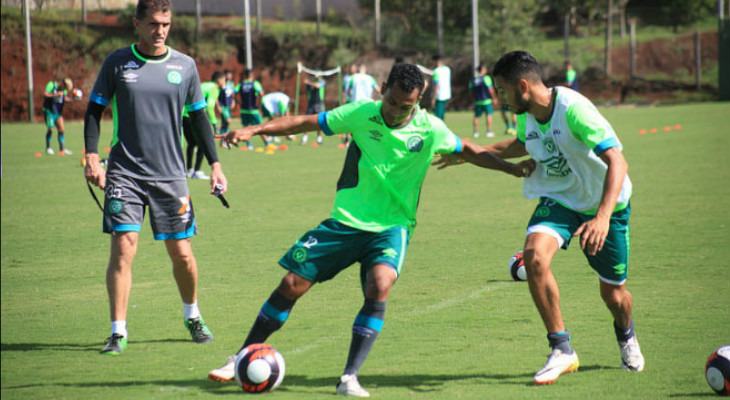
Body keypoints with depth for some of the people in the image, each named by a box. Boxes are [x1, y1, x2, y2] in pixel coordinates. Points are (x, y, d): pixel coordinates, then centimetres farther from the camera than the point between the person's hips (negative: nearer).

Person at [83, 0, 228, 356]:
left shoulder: (184, 66, 4)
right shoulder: (117, 62, 1)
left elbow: (198, 117, 12)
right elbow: (94, 110, 6)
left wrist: (215, 164, 7)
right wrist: (91, 157, -6)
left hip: (170, 175, 1)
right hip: (124, 173, -1)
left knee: (182, 253, 4)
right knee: (123, 248, -11)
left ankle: (192, 317, 30)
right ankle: (118, 333, -4)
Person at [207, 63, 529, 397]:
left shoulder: (430, 129, -8)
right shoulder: (360, 114, -9)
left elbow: (468, 150, 9)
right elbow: (305, 123, -4)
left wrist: (511, 167, 5)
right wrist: (253, 130, -10)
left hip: (391, 226, -1)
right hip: (345, 221, 1)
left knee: (379, 285, -29)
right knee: (292, 285, -1)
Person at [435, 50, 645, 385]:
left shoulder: (573, 109, -29)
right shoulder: (527, 116, -6)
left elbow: (617, 162, -35)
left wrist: (603, 217, -46)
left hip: (605, 203, -5)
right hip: (558, 198, 5)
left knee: (613, 293, 5)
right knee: (535, 254, -25)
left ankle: (626, 335, 44)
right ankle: (561, 349, -15)